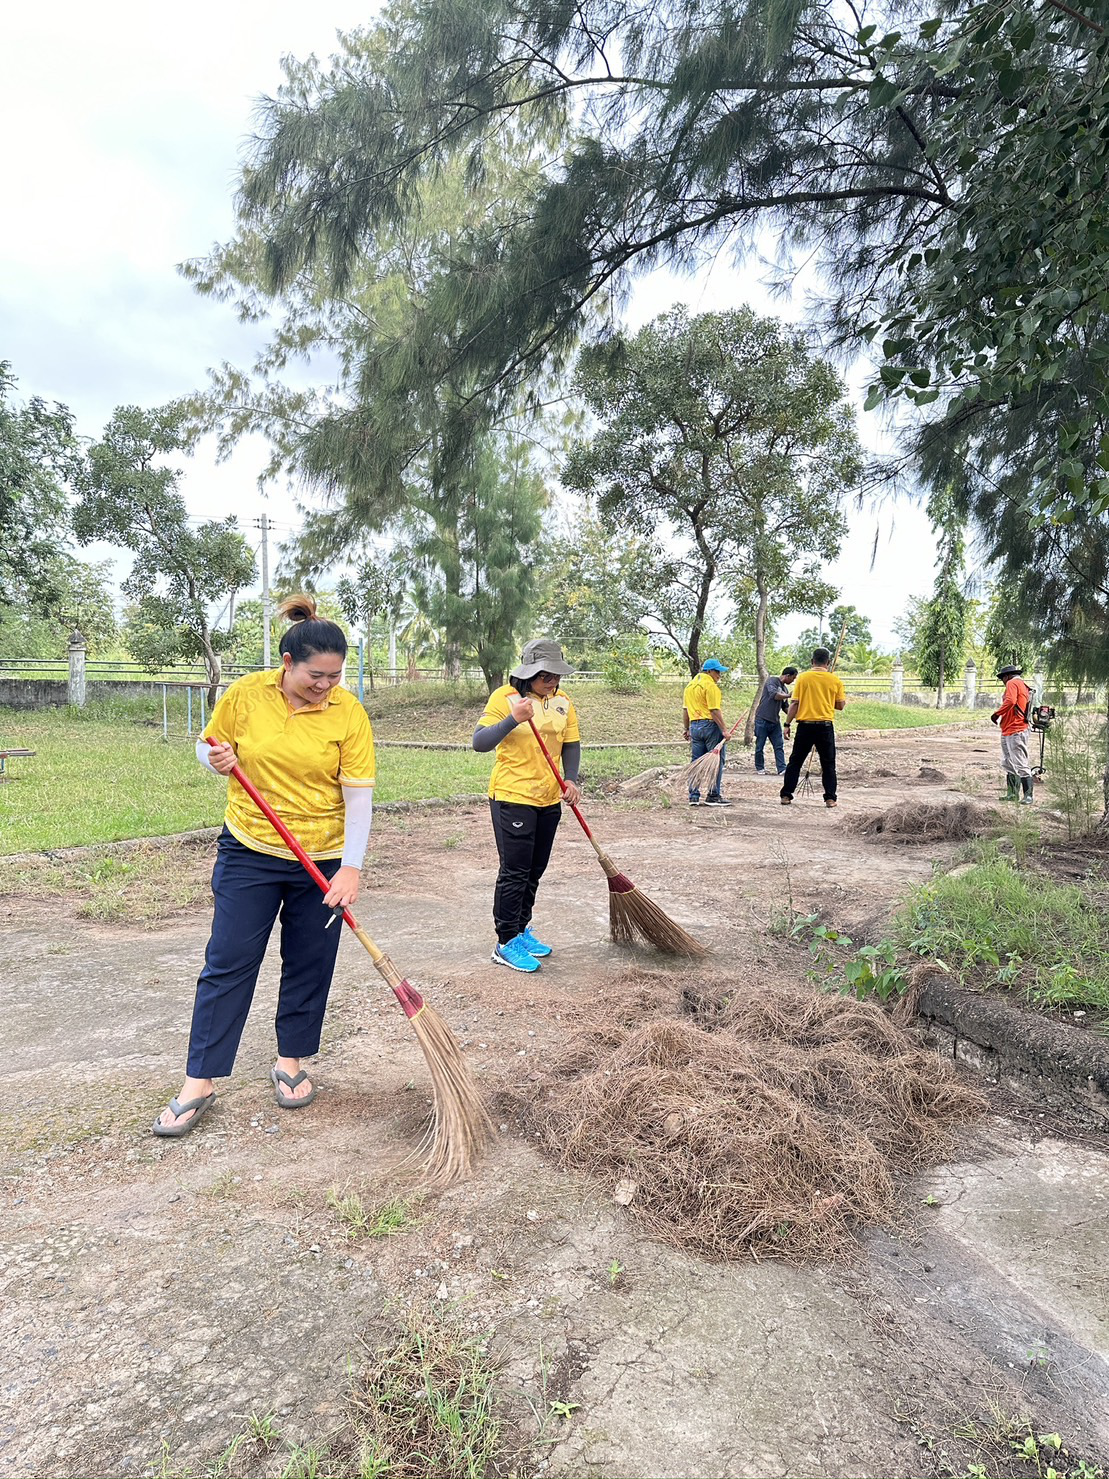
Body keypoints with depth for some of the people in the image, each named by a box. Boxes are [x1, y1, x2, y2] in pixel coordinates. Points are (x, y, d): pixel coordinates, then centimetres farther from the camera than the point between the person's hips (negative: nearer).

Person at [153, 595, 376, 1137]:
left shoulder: (348, 712, -11)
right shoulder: (246, 694, -7)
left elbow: (358, 795, -12)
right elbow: (207, 747, 8)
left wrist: (350, 867, -19)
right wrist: (218, 760, -16)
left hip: (322, 860, 0)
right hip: (248, 852, 1)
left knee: (308, 965, 10)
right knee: (227, 963, 3)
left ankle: (290, 1062, 31)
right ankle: (199, 1083, 16)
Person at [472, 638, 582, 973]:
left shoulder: (563, 702, 6)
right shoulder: (504, 697, -12)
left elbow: (571, 745, 8)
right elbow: (480, 743, -18)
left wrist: (570, 780, -10)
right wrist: (513, 719, -31)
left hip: (549, 800, 6)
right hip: (512, 798, -6)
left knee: (534, 871, 16)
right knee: (514, 872, -3)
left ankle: (521, 930, 32)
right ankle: (505, 943, 8)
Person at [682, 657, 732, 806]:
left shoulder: (690, 685, 14)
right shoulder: (710, 686, -12)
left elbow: (685, 710, 16)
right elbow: (714, 711, -18)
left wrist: (687, 729, 22)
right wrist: (724, 729, -17)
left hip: (694, 726, 8)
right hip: (710, 726, -8)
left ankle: (694, 796, 11)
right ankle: (713, 796, 2)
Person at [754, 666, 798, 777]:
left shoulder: (785, 689, 14)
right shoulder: (772, 681, -7)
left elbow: (786, 707, 18)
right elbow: (775, 695, -23)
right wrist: (790, 695, -15)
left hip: (775, 721, 7)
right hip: (763, 719, -7)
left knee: (779, 746, 0)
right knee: (760, 745, 2)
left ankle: (782, 769, -2)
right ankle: (759, 768, 15)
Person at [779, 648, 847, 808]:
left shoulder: (803, 678, -1)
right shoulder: (835, 680, 0)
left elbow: (794, 703, -3)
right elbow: (840, 705, 6)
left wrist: (788, 724, 1)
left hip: (805, 725, 0)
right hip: (825, 726, 0)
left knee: (795, 762, 9)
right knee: (828, 764, 9)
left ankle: (786, 795, 8)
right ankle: (830, 798, 8)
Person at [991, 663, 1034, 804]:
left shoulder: (1012, 683, -8)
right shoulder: (1024, 686, 23)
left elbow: (1010, 701, -25)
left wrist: (997, 713, -17)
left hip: (1015, 732, -11)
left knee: (1020, 765, -10)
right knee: (1008, 764, 17)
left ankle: (1028, 796, -10)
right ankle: (1012, 793, 23)